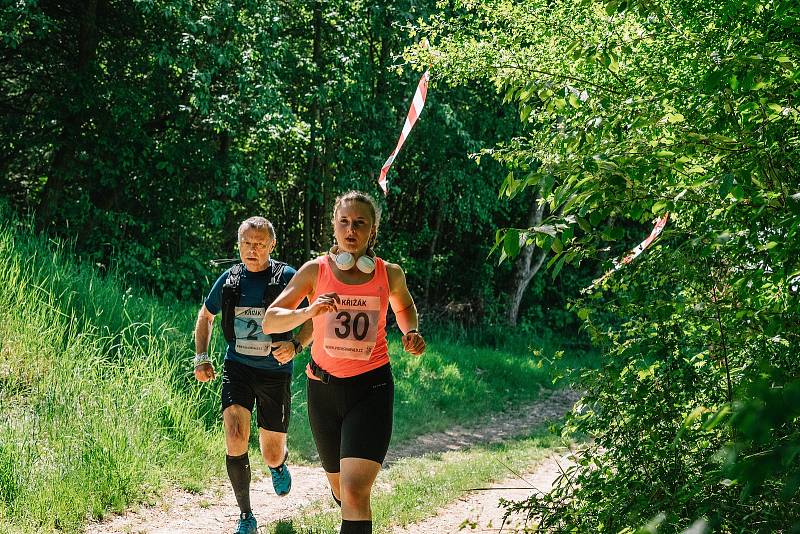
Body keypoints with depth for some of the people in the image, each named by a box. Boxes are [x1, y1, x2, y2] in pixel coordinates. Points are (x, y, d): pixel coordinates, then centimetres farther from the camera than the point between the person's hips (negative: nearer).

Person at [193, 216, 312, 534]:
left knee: (272, 456, 7)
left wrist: (296, 345, -21)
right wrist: (201, 358, 9)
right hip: (237, 368, 1)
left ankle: (280, 465, 49)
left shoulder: (287, 278, -9)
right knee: (235, 440, -20)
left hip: (275, 373, -1)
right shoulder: (229, 280, 1)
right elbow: (205, 316, 19)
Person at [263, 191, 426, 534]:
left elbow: (404, 306, 22)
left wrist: (410, 333, 1)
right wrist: (308, 312, -27)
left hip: (371, 387, -2)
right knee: (339, 487, 20)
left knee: (355, 493, -19)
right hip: (324, 387, 2)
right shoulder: (315, 271, -4)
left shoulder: (390, 274, -1)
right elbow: (269, 322, -9)